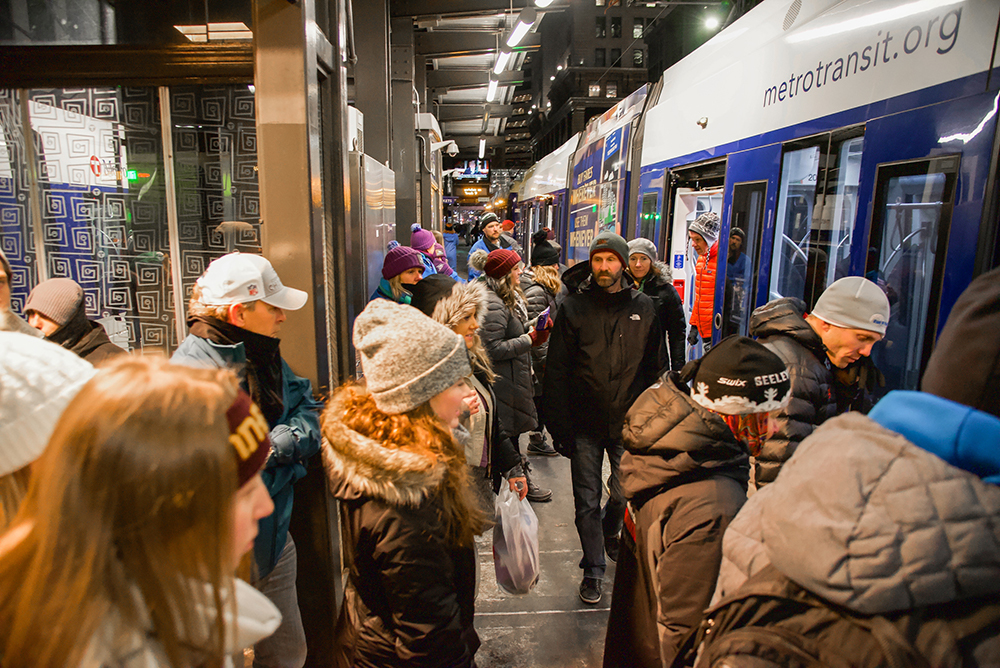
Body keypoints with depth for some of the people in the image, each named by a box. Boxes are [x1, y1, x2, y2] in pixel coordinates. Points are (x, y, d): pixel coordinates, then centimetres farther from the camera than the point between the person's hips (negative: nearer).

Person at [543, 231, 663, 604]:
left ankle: (610, 533, 46)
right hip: (585, 423, -1)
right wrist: (559, 426, -9)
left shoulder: (643, 307, 2)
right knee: (587, 501, 6)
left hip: (629, 422, 2)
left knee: (625, 493, 13)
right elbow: (556, 372, -5)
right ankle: (593, 569, 24)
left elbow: (653, 368, 6)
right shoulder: (574, 307, -4)